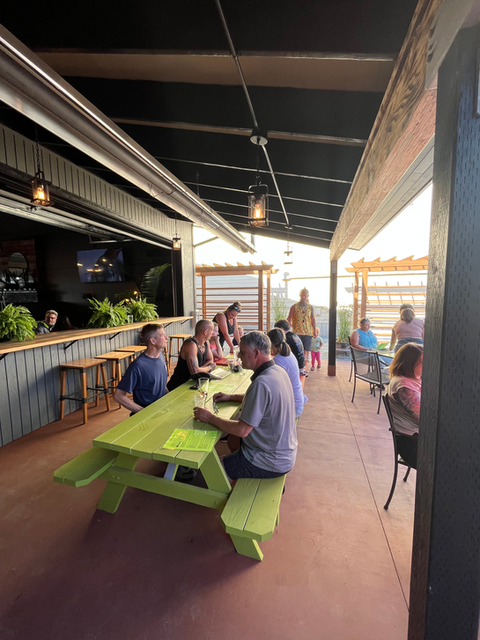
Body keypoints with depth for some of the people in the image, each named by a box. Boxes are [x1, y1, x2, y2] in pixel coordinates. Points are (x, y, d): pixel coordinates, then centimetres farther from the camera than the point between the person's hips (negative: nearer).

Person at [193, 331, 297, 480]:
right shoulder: (278, 371, -2)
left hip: (271, 461, -9)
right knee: (231, 439, 25)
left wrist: (210, 418, -15)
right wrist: (230, 397, 10)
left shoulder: (262, 383, -32)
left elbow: (242, 430, -27)